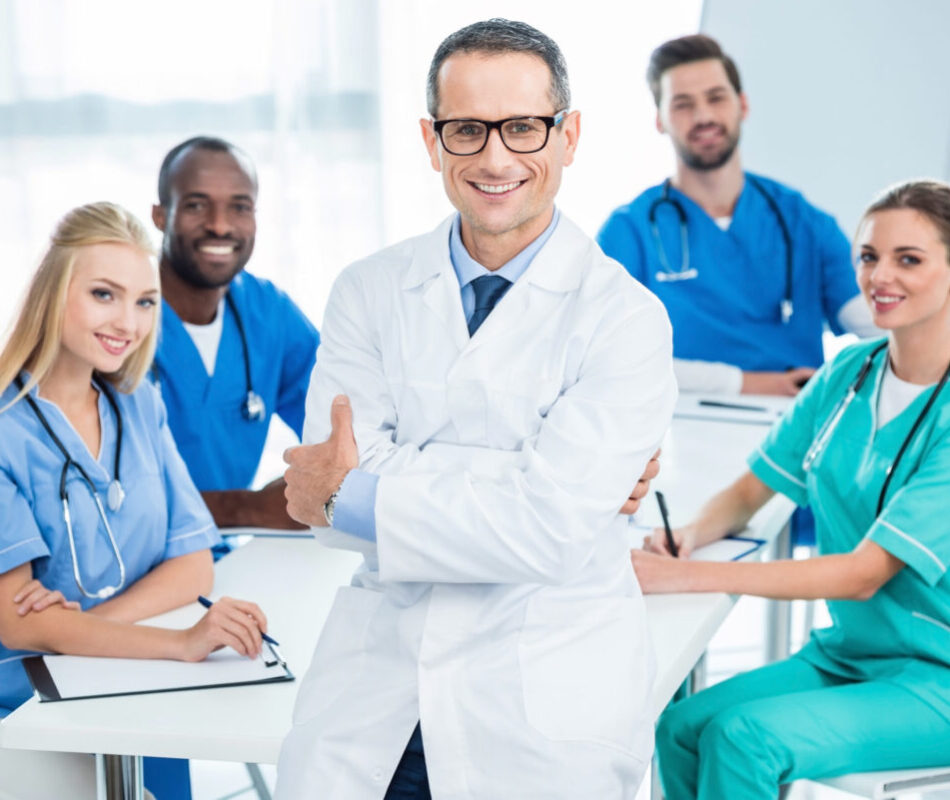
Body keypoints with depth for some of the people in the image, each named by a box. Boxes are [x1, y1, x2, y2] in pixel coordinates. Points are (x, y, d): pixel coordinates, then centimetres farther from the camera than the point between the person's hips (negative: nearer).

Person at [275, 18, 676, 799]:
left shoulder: (624, 318, -9)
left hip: (545, 710, -3)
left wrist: (357, 499, -14)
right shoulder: (369, 292, 4)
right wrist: (509, 481, -15)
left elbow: (548, 532, -19)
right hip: (373, 687, 3)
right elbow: (323, 491, -8)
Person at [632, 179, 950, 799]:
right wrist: (690, 535, -13)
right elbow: (750, 491, 11)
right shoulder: (850, 372, 5)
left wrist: (687, 577, -27)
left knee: (743, 737, -27)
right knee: (681, 727, -16)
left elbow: (866, 573, -22)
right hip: (850, 652, 6)